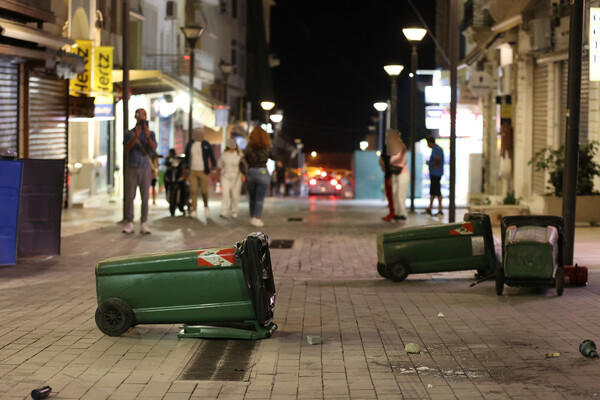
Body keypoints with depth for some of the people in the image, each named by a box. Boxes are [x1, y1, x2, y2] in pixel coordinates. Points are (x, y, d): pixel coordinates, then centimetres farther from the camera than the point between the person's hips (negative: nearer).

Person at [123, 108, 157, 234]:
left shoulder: (150, 134, 6)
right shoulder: (129, 134, 5)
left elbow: (153, 147, -12)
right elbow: (127, 147, -12)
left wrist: (147, 136, -30)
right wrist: (136, 136, -27)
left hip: (145, 168, 0)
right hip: (131, 168, 0)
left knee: (145, 197, -1)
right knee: (129, 196, -3)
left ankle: (144, 225, 1)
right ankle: (129, 224, 1)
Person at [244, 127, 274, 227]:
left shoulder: (249, 147, -4)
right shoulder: (267, 147, -5)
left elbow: (244, 160, -3)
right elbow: (273, 157, 10)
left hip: (251, 172, 2)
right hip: (263, 173, -2)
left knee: (252, 198, 16)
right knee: (260, 199, 1)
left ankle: (252, 217, 23)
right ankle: (257, 218, -5)